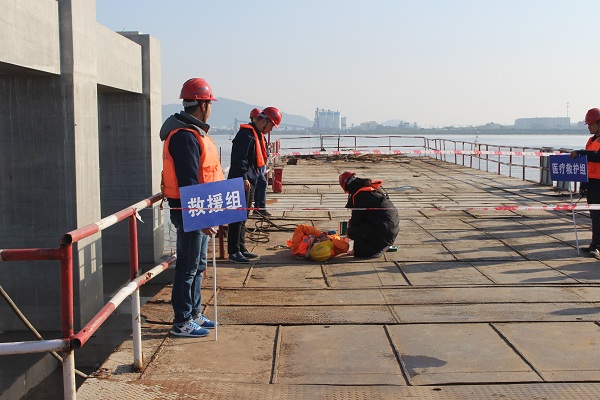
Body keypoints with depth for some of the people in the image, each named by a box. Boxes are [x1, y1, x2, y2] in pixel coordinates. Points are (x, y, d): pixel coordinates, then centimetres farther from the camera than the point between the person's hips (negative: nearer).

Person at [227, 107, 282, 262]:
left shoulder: (255, 134, 20)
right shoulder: (247, 133, -14)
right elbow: (239, 158, -22)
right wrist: (243, 178, -24)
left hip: (248, 182, 11)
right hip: (242, 182, -11)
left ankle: (241, 248, 22)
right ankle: (233, 251, -4)